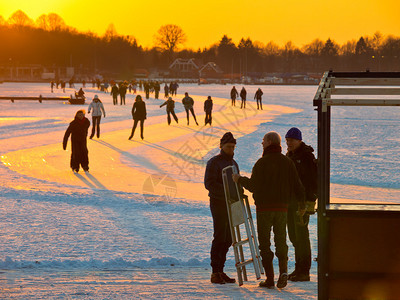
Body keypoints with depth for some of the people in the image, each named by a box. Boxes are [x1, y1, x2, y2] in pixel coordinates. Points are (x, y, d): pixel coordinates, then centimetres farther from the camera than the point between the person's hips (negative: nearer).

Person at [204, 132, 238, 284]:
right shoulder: (214, 162, -7)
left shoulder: (233, 163, 17)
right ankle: (215, 273, -7)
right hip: (218, 203, -8)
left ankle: (220, 271, 14)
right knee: (219, 237, -10)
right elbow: (209, 183, -16)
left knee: (228, 239, 7)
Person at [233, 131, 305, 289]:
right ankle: (283, 271, -10)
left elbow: (253, 186, -14)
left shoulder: (262, 162, -9)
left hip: (264, 208, -4)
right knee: (281, 241, 12)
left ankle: (269, 278, 2)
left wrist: (239, 179, 3)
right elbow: (297, 186, 5)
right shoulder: (287, 162, 5)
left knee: (264, 242, 5)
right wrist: (302, 205, 17)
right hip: (282, 208, 4)